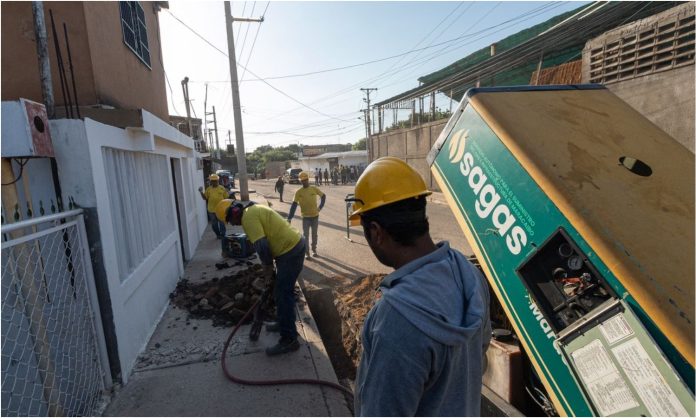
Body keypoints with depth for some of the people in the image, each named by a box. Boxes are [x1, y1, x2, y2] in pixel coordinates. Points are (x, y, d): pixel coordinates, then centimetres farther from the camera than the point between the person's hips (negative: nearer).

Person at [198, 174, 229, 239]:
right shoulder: (208, 189, 2)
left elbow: (226, 197, 3)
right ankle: (218, 234, 30)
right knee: (214, 224, 13)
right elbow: (205, 198, 3)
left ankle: (223, 235, 22)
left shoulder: (222, 188, -2)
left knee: (222, 224, 7)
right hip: (212, 210, 2)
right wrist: (201, 192, -8)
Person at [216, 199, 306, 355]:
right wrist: (269, 266, 21)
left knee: (283, 295, -4)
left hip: (290, 250, -10)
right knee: (282, 292, 22)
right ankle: (284, 323, 38)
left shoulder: (248, 217, -15)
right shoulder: (253, 210, 18)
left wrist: (268, 268, -6)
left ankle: (289, 339, 5)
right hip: (293, 245, 10)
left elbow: (262, 246, -22)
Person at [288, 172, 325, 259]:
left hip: (315, 216, 1)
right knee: (306, 235, 2)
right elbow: (294, 205, -11)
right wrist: (289, 218, -16)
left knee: (314, 234, 13)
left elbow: (323, 196, 9)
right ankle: (307, 252, 13)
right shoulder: (298, 192, -9)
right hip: (305, 217, -1)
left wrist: (320, 207, 0)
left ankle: (314, 250, 30)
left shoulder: (314, 189, -5)